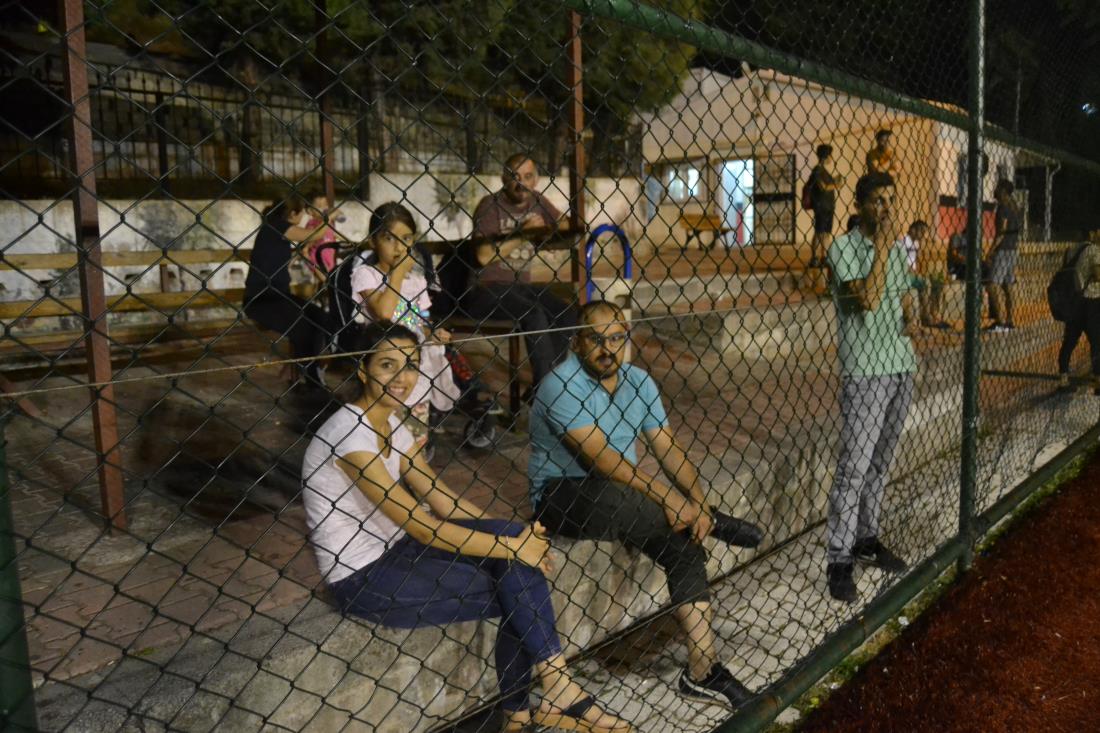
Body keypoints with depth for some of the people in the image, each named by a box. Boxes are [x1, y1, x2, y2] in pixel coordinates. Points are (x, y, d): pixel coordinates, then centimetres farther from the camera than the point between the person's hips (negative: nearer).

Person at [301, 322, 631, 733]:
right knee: (517, 590, -12)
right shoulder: (351, 434, -23)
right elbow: (421, 526, -25)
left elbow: (438, 495, 3)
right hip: (361, 577, -8)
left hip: (395, 546, 8)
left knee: (514, 536, -12)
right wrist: (510, 547, -19)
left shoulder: (390, 423, 5)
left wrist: (512, 537, -9)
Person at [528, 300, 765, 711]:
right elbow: (601, 458, -26)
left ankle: (703, 670, -13)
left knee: (684, 543, -17)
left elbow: (668, 450, 1)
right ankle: (711, 523, -12)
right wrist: (666, 496, -30)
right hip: (561, 498, -6)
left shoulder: (639, 382, 3)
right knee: (609, 496, -38)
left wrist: (698, 501, -14)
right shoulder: (562, 386, -19)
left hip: (625, 497, 6)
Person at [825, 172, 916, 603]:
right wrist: (882, 246, -14)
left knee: (881, 463, 13)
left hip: (900, 367, 7)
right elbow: (868, 300, -21)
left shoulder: (898, 247, 14)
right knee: (854, 466, -7)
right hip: (865, 372, -7)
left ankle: (867, 538, 26)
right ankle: (840, 560, 1)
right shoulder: (844, 248, -8)